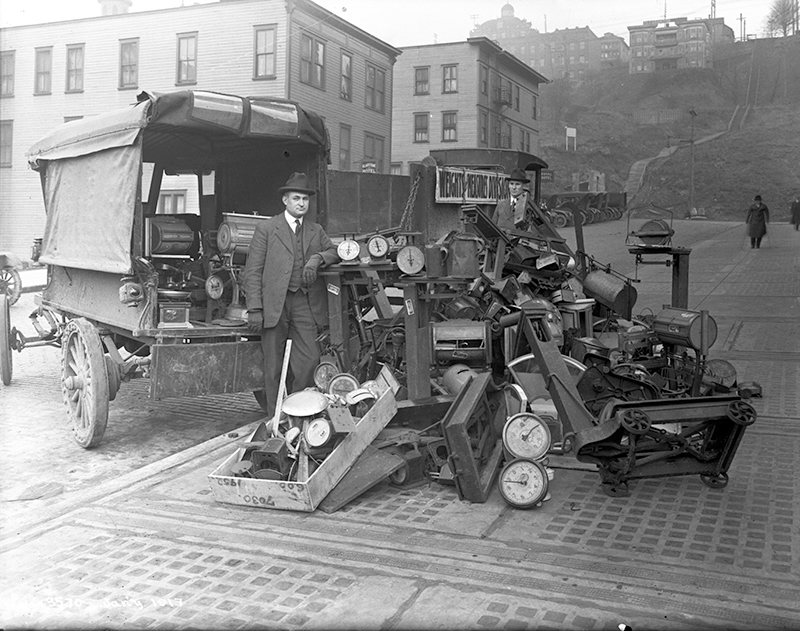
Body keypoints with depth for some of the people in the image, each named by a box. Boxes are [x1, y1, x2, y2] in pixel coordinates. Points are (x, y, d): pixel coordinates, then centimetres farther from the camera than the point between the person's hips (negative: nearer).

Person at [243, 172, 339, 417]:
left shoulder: (316, 230, 17)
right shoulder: (266, 228, 4)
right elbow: (253, 271, 0)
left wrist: (318, 258, -9)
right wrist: (254, 309, -9)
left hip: (305, 304, 3)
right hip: (274, 304, -3)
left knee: (309, 359, -6)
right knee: (273, 367, 2)